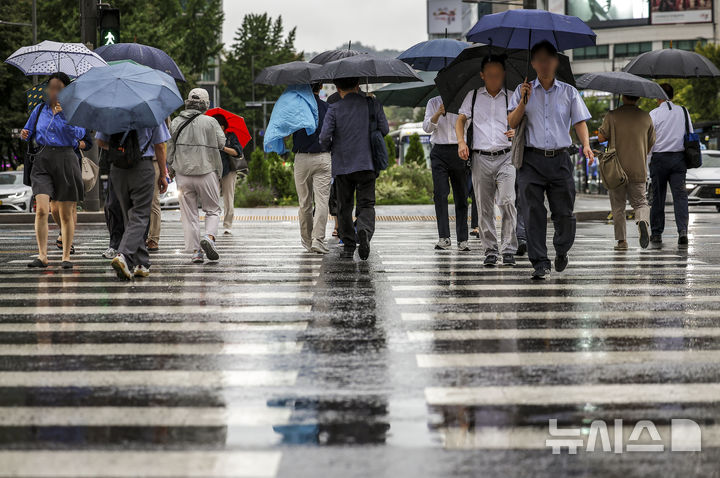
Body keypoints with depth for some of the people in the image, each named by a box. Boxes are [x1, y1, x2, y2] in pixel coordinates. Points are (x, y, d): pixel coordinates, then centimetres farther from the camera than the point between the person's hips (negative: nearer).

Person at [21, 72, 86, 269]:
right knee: (41, 209, -14)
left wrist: (63, 114, -18)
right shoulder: (40, 109, 12)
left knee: (66, 214, 4)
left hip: (66, 160, -2)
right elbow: (29, 131, 21)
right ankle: (42, 256, -10)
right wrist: (24, 135, -1)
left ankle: (66, 256, 14)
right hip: (43, 160, 2)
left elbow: (78, 134, -11)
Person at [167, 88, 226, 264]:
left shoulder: (176, 123, 3)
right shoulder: (210, 122, -6)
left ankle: (195, 251, 3)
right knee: (212, 210, 10)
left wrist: (171, 169, 21)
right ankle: (209, 236, -15)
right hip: (207, 173, -2)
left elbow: (170, 149, 8)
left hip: (183, 175, 2)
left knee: (189, 214, 8)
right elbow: (221, 144, 4)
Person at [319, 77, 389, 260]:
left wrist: (330, 148, 11)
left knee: (344, 207, 12)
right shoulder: (372, 104, 1)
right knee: (366, 205, 0)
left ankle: (348, 245, 14)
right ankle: (364, 231, -29)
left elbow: (324, 137, -11)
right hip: (366, 164, 0)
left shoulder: (334, 109, -3)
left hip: (341, 165, 0)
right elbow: (384, 129, 2)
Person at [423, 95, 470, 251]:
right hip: (440, 152, 0)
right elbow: (427, 127, 0)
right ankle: (444, 238, -14)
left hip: (458, 151, 0)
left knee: (461, 196, 1)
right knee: (440, 194, -11)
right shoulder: (433, 102, 11)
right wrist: (439, 112, -15)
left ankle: (462, 239, 6)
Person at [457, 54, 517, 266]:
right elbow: (461, 120, 13)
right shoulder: (473, 96, 11)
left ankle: (509, 249, -10)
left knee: (507, 201, -15)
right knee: (484, 207, 2)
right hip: (481, 158, 1)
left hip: (505, 157, -1)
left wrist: (516, 132, -10)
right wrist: (461, 141, -5)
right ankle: (490, 250, 9)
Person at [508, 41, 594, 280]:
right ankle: (540, 262, -4)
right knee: (533, 212, -7)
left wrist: (586, 144, -12)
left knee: (564, 212, 0)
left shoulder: (568, 92, 11)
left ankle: (561, 251, 27)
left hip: (559, 159, 0)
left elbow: (580, 122, 6)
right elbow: (512, 123, 5)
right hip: (532, 159, 0)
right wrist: (523, 101, -10)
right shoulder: (523, 90, 10)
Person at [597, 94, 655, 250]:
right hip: (639, 170, 2)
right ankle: (643, 220, -21)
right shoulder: (646, 118, 4)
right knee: (640, 202, 10)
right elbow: (651, 144, 10)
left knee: (618, 206, 8)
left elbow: (601, 138, -7)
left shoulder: (612, 116, -6)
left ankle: (621, 240, 6)